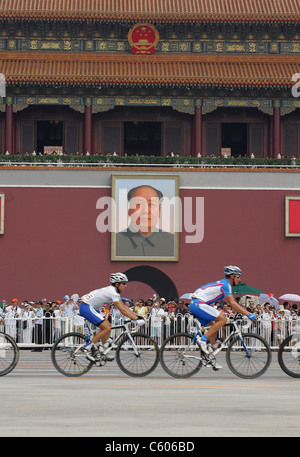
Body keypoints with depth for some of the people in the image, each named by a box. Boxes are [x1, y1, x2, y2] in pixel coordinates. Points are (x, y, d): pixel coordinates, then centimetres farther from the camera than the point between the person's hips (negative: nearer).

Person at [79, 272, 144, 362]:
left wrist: (137, 316, 7)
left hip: (91, 308, 11)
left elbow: (124, 307, 15)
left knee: (108, 327, 9)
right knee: (107, 328, -16)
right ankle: (88, 347, -10)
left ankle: (102, 351, 12)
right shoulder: (112, 292, -19)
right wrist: (137, 319, -24)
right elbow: (122, 310, -24)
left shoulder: (115, 292, 12)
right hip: (86, 307, -11)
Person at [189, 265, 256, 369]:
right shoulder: (226, 284, -10)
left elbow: (232, 303, 27)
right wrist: (248, 314, -17)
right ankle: (204, 339, -14)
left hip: (195, 305, 11)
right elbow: (232, 303, -18)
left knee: (214, 328, 13)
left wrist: (245, 312, 20)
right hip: (198, 303, -11)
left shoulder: (223, 284, 22)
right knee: (222, 319, -17)